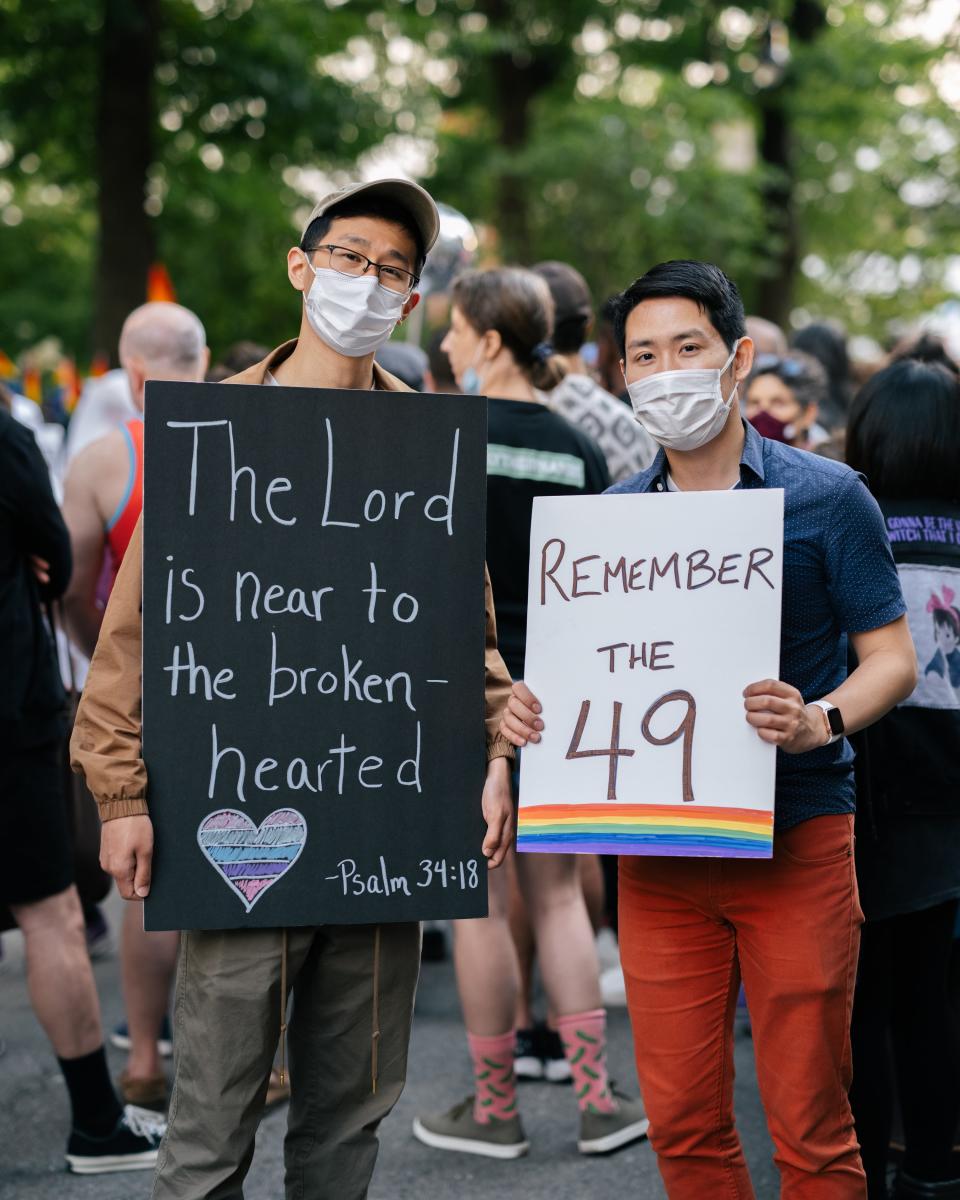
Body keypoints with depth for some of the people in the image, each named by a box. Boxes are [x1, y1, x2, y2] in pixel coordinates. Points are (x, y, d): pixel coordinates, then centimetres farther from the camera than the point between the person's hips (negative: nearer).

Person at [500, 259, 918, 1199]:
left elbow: (892, 658, -1)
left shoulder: (825, 497, -1)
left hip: (796, 837, -3)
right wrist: (530, 707, -6)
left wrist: (820, 721, -21)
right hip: (657, 843, 4)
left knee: (809, 1123, 0)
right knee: (681, 1121, 7)